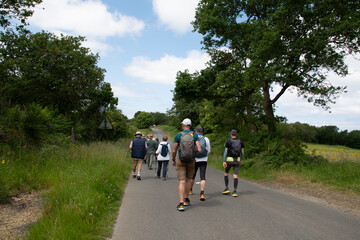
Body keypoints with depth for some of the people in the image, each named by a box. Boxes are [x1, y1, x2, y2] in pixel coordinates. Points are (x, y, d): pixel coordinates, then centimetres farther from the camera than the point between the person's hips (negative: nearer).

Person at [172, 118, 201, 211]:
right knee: (188, 180, 21)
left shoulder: (178, 135, -6)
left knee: (182, 182, -2)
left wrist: (173, 160, 14)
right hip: (191, 161, 2)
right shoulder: (195, 135, -4)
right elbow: (199, 149, -12)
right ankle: (186, 199, 33)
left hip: (180, 161, -2)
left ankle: (181, 204, -11)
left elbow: (174, 151, -3)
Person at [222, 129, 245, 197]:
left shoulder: (228, 141, -6)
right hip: (237, 160, 3)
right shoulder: (240, 141, 5)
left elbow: (225, 151, -11)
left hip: (229, 160, -3)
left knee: (226, 173, 17)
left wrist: (224, 161, -12)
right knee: (235, 175, 1)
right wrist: (241, 160, 18)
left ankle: (226, 189, 14)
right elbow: (242, 152, 7)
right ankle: (234, 192, -7)